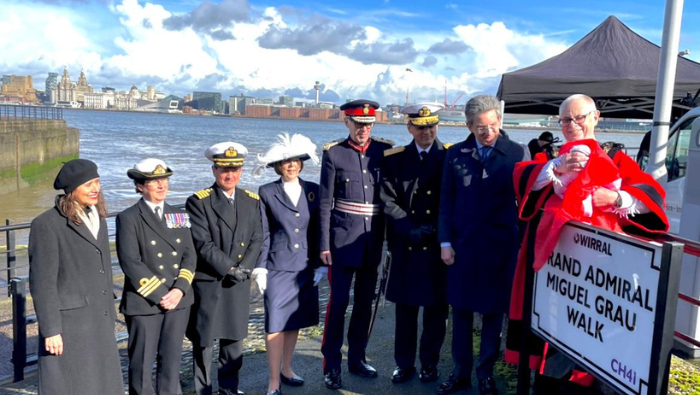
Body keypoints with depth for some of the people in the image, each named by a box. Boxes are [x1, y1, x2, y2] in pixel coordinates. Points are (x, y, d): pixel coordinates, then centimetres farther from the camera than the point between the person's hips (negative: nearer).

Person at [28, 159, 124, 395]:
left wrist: (109, 318, 16)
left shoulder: (97, 218, 11)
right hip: (68, 325, -7)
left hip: (100, 324, 7)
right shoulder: (47, 225, -12)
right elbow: (42, 283, -13)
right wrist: (51, 330, -15)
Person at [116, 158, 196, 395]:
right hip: (144, 302, -4)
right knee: (142, 362, 7)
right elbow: (131, 263, -11)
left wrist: (180, 289, -8)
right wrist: (160, 295, -14)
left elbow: (189, 255, 6)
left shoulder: (178, 216, 11)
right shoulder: (128, 218, -4)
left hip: (178, 300, 4)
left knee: (171, 360, 12)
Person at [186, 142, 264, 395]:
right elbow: (203, 244, -13)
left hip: (239, 283, 4)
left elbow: (257, 239, 3)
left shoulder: (252, 201, 6)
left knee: (234, 337, 14)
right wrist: (229, 268, -16)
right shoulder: (198, 201, -7)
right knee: (203, 339, 6)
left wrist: (243, 268, -10)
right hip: (207, 282, -4)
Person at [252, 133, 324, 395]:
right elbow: (262, 234, -2)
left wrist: (319, 265, 3)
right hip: (277, 268, -3)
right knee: (276, 324, 0)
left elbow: (318, 230, 6)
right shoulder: (267, 193, -3)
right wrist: (260, 269, -6)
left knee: (294, 321, 14)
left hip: (305, 268, 3)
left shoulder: (313, 191, 4)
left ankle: (286, 370, 31)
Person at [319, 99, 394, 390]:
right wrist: (324, 244, -6)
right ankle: (332, 365, 11)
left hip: (373, 239, 3)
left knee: (365, 301, 12)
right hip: (343, 238, -3)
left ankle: (357, 358, 27)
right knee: (338, 300, -1)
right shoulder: (333, 153, -3)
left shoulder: (385, 150, 3)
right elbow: (325, 202, -3)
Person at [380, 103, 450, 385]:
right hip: (405, 245, 1)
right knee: (405, 306, 7)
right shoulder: (394, 159, 5)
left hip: (439, 245, -1)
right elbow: (389, 202, 0)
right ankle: (404, 364, 21)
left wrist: (434, 228, -10)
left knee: (436, 307, 7)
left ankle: (429, 364, 23)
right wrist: (410, 229, -11)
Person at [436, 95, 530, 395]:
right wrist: (445, 242, 0)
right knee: (460, 310, 10)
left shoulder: (518, 153, -2)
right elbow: (446, 202, 5)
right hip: (462, 244, 2)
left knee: (493, 313, 9)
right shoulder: (456, 154, 4)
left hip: (500, 246, -1)